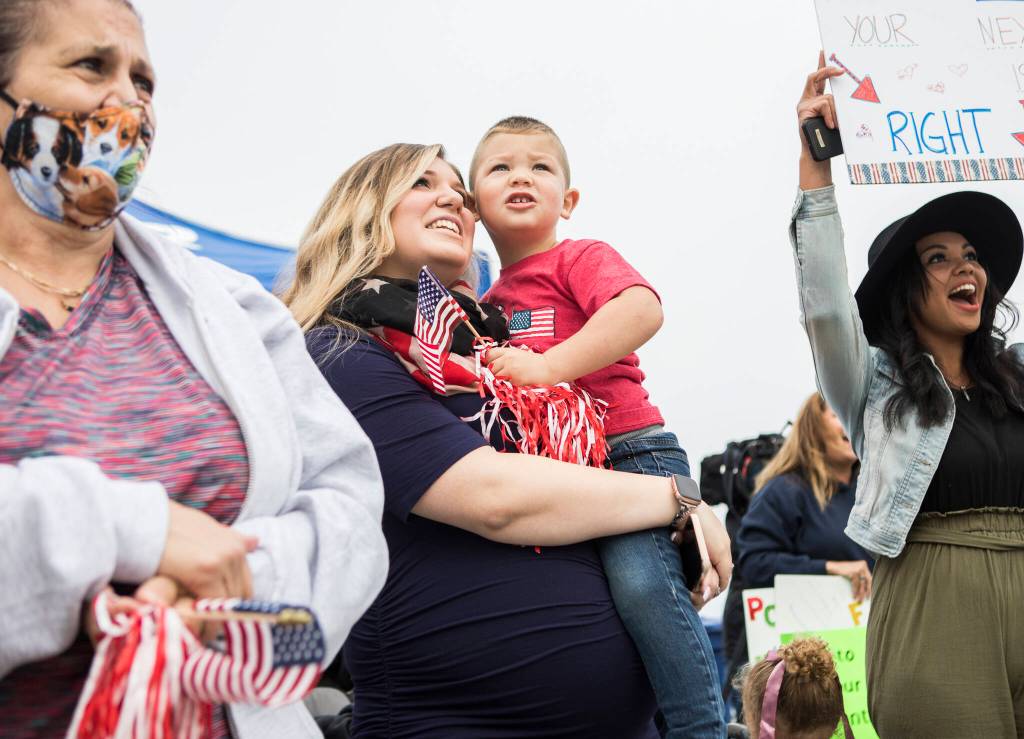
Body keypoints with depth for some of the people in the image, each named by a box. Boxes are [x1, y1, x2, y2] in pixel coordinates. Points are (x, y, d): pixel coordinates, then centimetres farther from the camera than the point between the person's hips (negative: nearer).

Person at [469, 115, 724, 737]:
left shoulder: (581, 258, 0)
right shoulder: (486, 305, 20)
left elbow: (643, 309, -22)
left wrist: (549, 366, -28)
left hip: (629, 450, -8)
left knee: (641, 579, -27)